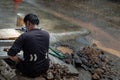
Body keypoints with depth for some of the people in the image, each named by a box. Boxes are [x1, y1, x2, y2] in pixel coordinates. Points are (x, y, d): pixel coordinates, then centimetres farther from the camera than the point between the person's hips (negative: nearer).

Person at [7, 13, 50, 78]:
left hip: (31, 72, -4)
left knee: (18, 63, 25)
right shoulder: (46, 34, -3)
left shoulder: (24, 36, -19)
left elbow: (11, 55, -21)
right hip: (45, 68, 4)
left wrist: (21, 61, -3)